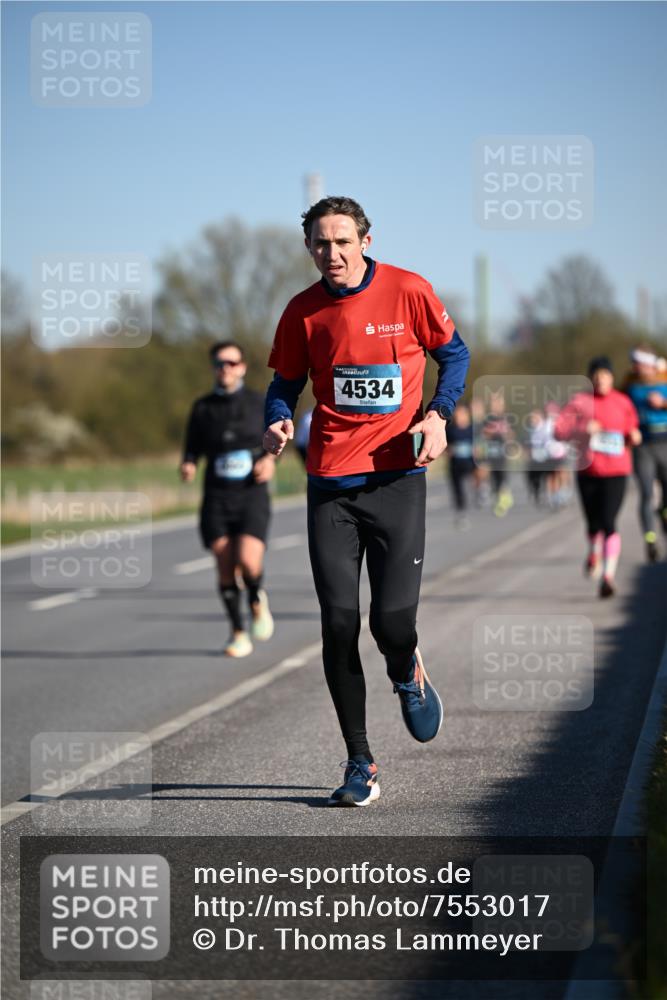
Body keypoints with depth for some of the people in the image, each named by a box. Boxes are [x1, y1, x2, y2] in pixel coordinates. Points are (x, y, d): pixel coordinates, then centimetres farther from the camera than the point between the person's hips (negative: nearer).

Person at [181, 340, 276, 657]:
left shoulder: (259, 403, 5)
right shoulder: (203, 408, 6)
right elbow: (192, 448, 10)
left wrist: (269, 459, -4)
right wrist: (188, 466, -11)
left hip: (251, 493, -1)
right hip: (217, 497, 1)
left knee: (248, 561, -20)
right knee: (225, 568, -3)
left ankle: (257, 600, 13)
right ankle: (238, 633, 13)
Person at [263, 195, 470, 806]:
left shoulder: (409, 292, -2)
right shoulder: (303, 311, 3)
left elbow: (454, 354, 10)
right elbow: (285, 383, 14)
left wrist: (437, 416, -5)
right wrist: (279, 422, -8)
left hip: (397, 476, -2)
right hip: (330, 482, 2)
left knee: (392, 622, -9)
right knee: (339, 626, -2)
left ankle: (408, 675, 30)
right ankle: (360, 765, 10)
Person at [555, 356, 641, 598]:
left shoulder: (623, 403, 4)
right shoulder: (580, 402, 0)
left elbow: (632, 430, 15)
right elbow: (559, 431, -4)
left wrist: (634, 437, -7)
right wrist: (583, 429, -19)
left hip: (616, 471, -1)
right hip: (588, 471, 1)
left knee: (609, 522, -14)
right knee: (593, 522, 11)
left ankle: (608, 575, -16)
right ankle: (595, 555, 44)